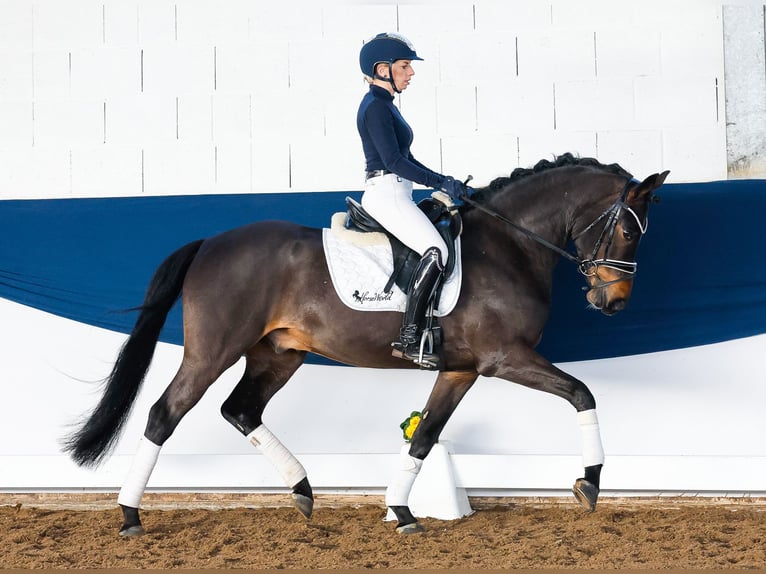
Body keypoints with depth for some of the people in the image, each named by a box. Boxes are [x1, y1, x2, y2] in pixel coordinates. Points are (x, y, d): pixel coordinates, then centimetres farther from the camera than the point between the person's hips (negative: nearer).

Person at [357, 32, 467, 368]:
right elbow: (393, 160, -20)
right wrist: (440, 183, -19)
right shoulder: (376, 106, -12)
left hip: (394, 195, 11)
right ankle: (408, 339, -25)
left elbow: (406, 160, 23)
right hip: (386, 192, -11)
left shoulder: (385, 106, 19)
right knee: (436, 251, -23)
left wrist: (443, 181, 13)